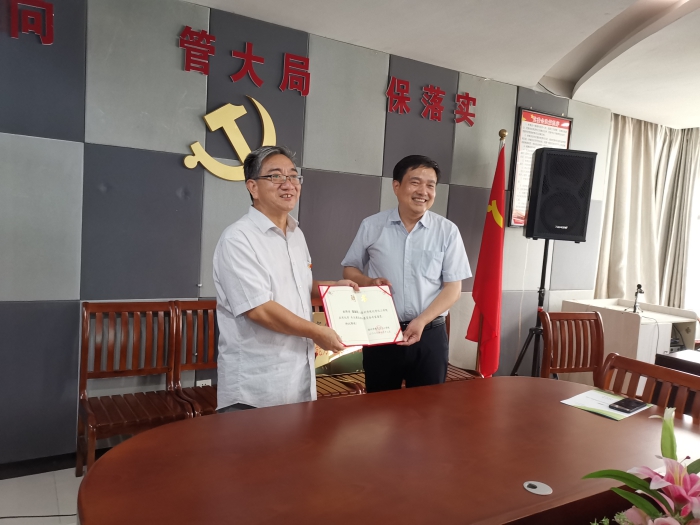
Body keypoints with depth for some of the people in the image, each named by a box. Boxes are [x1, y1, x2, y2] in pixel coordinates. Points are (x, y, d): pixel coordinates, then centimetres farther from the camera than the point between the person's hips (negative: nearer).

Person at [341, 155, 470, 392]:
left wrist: (422, 321, -16)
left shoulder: (447, 231, -2)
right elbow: (350, 268, 10)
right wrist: (368, 282, -12)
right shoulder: (371, 226, 0)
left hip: (429, 335, 0)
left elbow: (453, 288, -2)